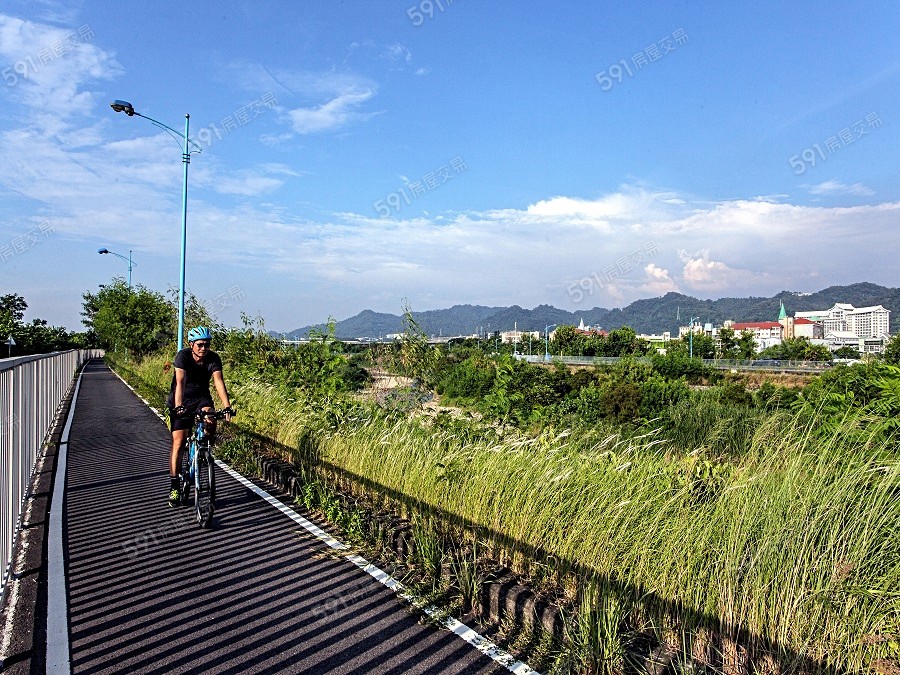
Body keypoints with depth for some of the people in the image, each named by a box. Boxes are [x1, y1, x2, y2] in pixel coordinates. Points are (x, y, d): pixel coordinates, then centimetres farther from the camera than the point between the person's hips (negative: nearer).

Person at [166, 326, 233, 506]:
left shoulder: (213, 358, -15)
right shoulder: (183, 356, -21)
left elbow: (219, 382, -25)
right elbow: (180, 382, -33)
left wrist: (227, 406, -37)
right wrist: (178, 407, -47)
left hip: (201, 398, 2)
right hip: (180, 402, -2)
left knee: (211, 422, -29)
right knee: (178, 442, -6)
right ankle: (174, 486, 2)